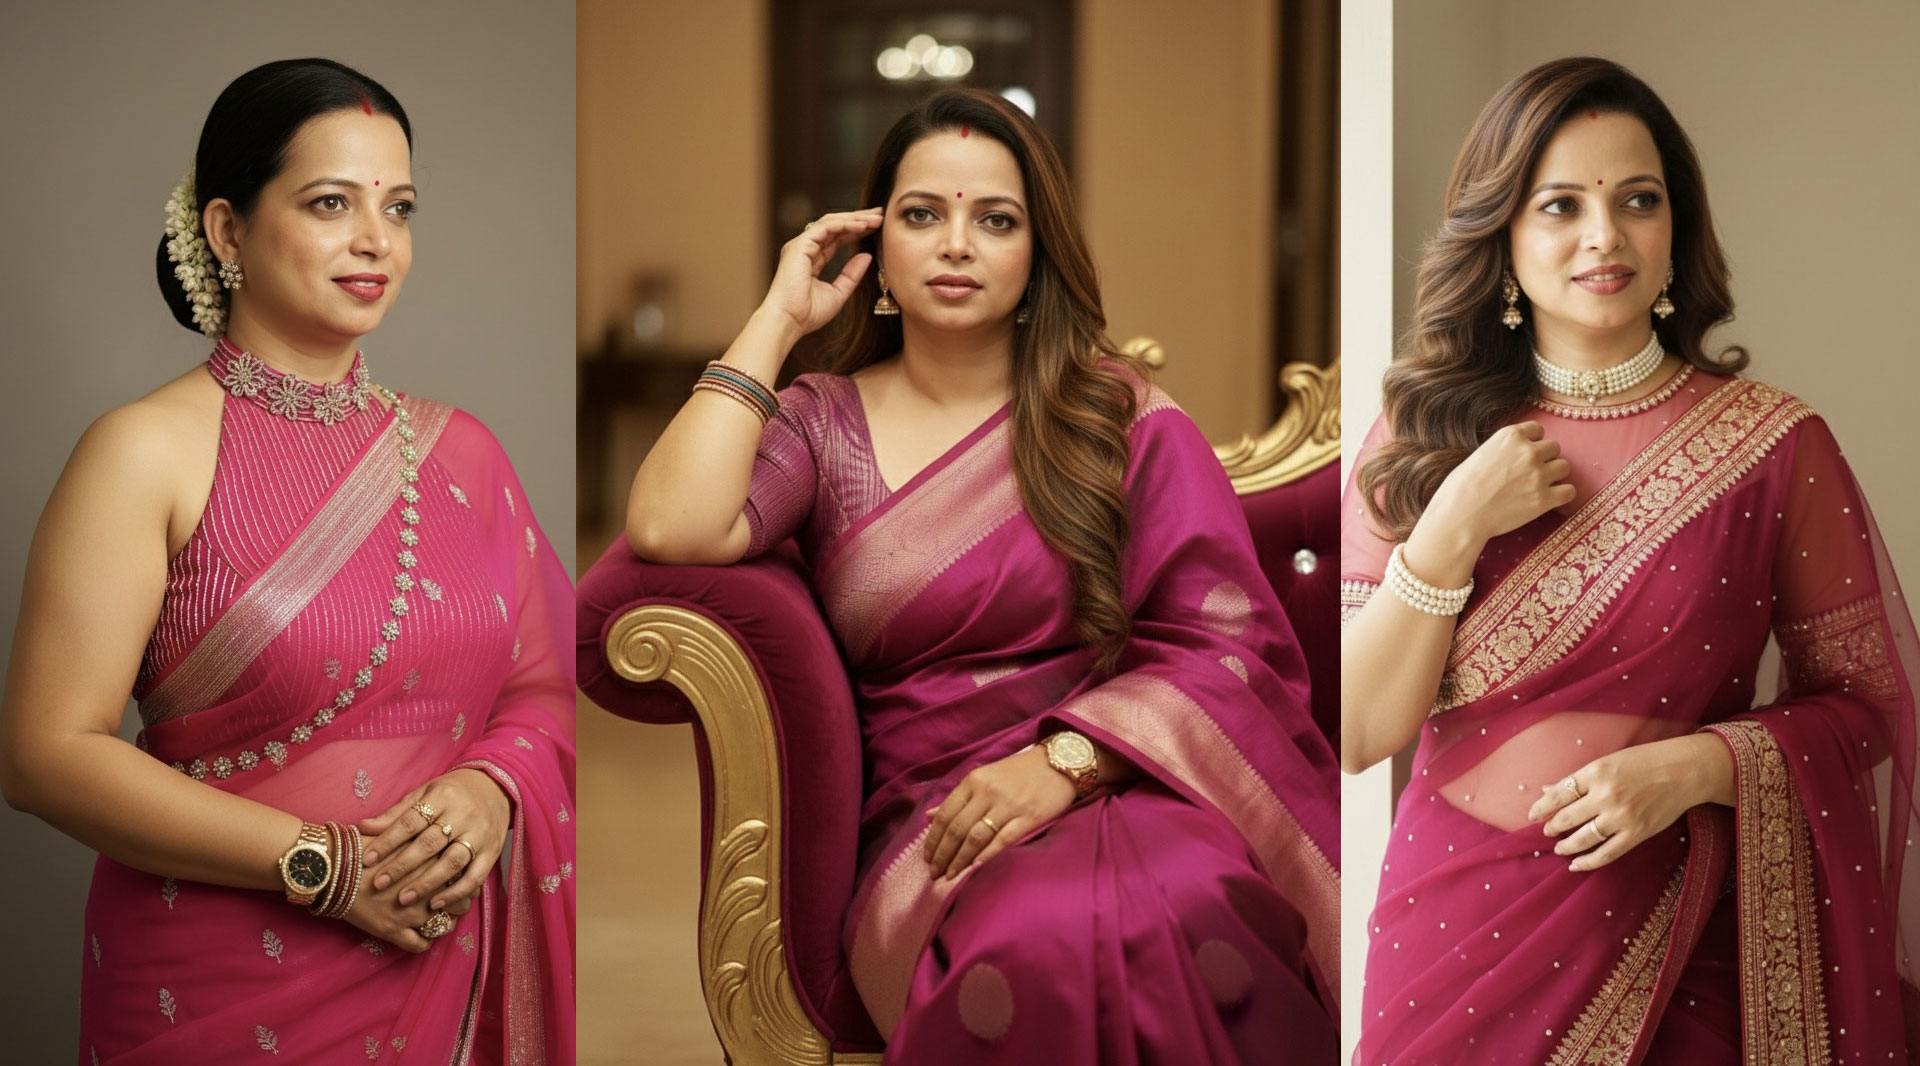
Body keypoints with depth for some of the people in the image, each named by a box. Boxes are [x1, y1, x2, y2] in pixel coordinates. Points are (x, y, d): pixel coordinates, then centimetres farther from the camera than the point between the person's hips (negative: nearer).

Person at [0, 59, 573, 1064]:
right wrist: (324, 866, -18)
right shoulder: (149, 452, -8)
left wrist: (491, 792, -11)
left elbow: (543, 690, 12)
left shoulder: (460, 451, 8)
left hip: (445, 977, 5)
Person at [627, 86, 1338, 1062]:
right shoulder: (824, 422, 14)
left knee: (1188, 908, -38)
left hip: (1122, 787, 1)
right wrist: (778, 317, 3)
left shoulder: (1119, 414, 11)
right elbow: (670, 530, -8)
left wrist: (1064, 760, -16)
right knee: (1038, 941, -38)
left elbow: (1231, 643, 2)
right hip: (933, 826, 0)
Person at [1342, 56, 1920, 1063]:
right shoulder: (1418, 438, -2)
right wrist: (1454, 527, -18)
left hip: (1670, 933, -1)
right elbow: (1358, 734, -7)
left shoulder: (1774, 446, -7)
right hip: (1455, 918, 1)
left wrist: (1695, 766, -17)